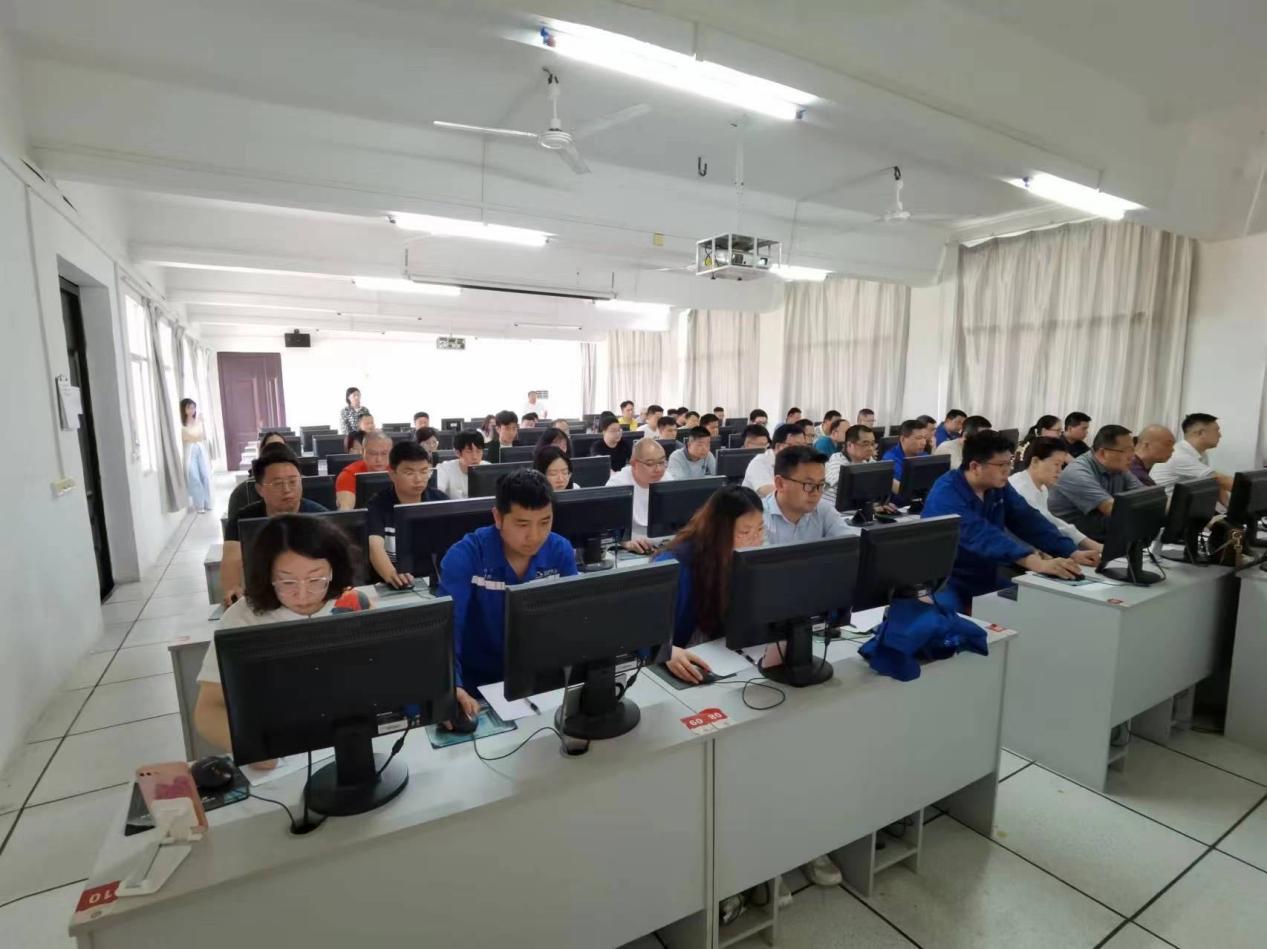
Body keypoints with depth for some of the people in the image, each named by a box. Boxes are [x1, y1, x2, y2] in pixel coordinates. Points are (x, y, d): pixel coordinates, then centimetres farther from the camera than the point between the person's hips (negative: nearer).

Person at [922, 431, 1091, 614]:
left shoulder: (999, 487, 3)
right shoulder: (946, 494, -24)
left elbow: (1030, 521, -2)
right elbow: (981, 535, -36)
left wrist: (1072, 552, -16)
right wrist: (1035, 563, -46)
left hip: (985, 578, 8)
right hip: (946, 581, -8)